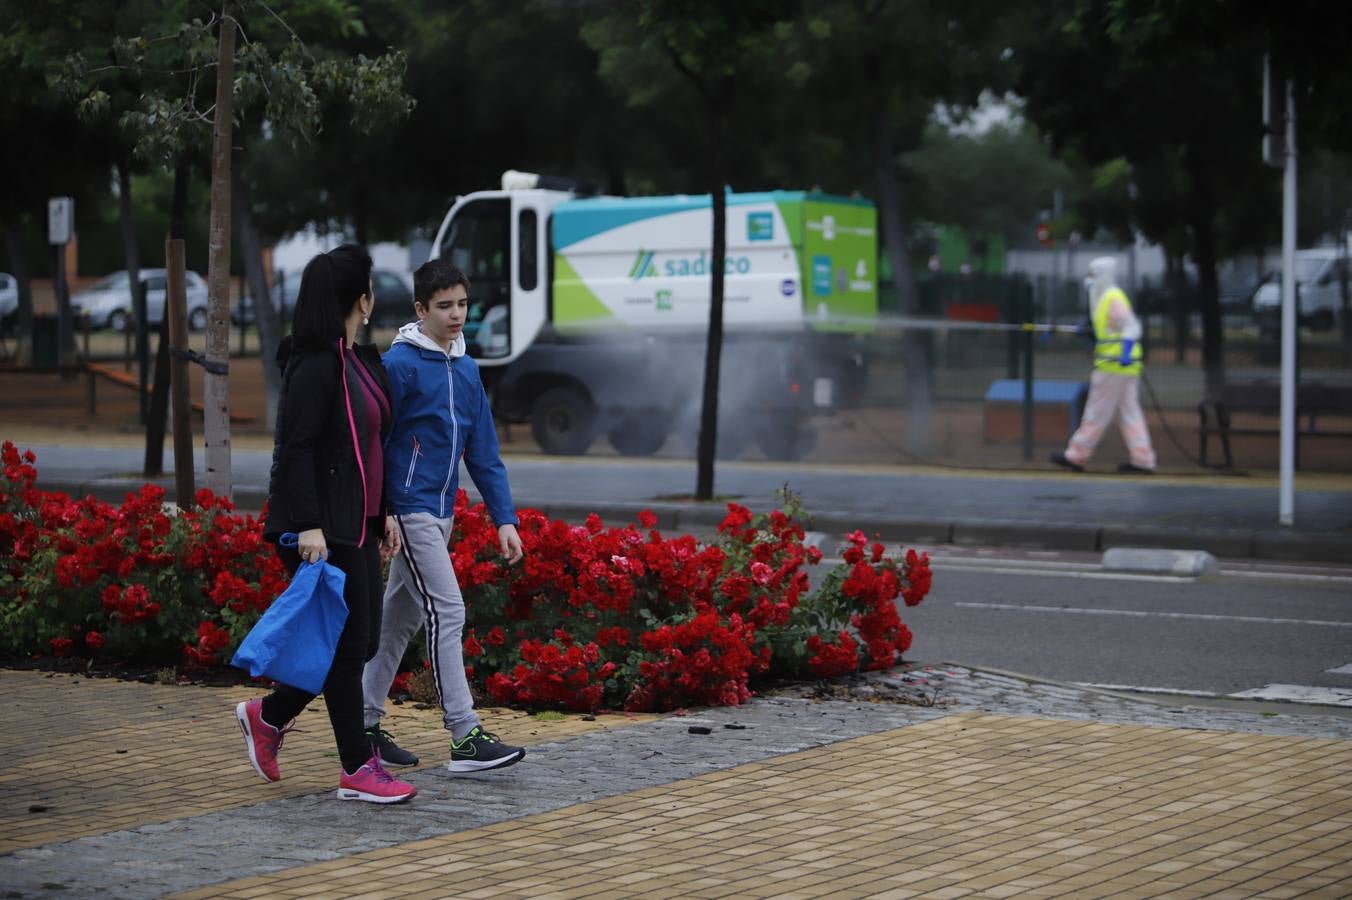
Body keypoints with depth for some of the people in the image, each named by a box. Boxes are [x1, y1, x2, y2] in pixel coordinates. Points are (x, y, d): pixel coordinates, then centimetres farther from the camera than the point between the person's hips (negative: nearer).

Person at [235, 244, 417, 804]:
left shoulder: (360, 361, 15)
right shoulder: (314, 364, -14)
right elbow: (295, 449, -19)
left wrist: (384, 515, 19)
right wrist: (308, 526, -23)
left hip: (355, 526, 10)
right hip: (323, 527, -10)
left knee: (360, 641, 11)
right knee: (348, 641, -4)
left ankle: (268, 715, 27)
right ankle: (358, 770, 4)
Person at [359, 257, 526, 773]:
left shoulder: (466, 370, 11)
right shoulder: (400, 364, -11)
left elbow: (484, 452, 13)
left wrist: (504, 518, 6)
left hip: (441, 512, 8)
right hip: (409, 511, -8)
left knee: (400, 617, 13)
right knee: (446, 613, -12)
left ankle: (366, 724, 22)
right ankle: (465, 736, -11)